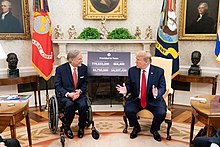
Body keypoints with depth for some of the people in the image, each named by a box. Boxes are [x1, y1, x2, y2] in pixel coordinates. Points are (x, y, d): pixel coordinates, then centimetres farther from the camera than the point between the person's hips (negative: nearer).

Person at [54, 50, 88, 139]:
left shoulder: (84, 68, 2)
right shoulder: (60, 69, -6)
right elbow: (57, 86, -6)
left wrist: (80, 91, -10)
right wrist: (68, 94, -20)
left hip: (79, 94, 2)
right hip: (65, 95, -2)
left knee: (83, 105, -29)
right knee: (70, 105, -34)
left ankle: (81, 127, -1)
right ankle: (66, 127, -6)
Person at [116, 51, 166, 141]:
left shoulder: (159, 71, -5)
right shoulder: (132, 70, 1)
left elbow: (162, 87, -4)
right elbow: (129, 85, 7)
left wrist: (157, 93, -26)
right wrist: (126, 90, -17)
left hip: (153, 100, -1)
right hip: (136, 99, 2)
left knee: (161, 113, -26)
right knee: (128, 110, -25)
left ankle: (154, 129, 12)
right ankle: (136, 127, 11)